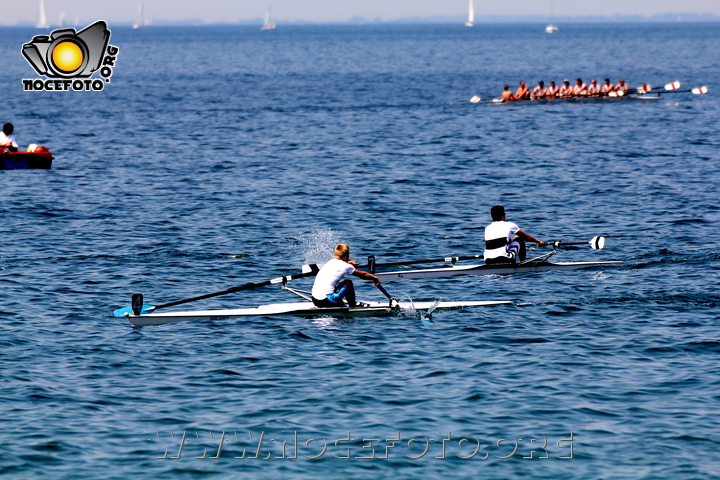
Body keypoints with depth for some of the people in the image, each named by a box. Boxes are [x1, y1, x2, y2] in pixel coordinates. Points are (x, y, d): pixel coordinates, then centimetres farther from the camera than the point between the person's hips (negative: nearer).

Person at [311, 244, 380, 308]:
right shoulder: (346, 266, -2)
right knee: (348, 283, 10)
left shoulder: (330, 262, 16)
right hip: (327, 301, -7)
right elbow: (362, 275, 14)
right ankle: (353, 307, 19)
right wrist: (375, 278, 30)